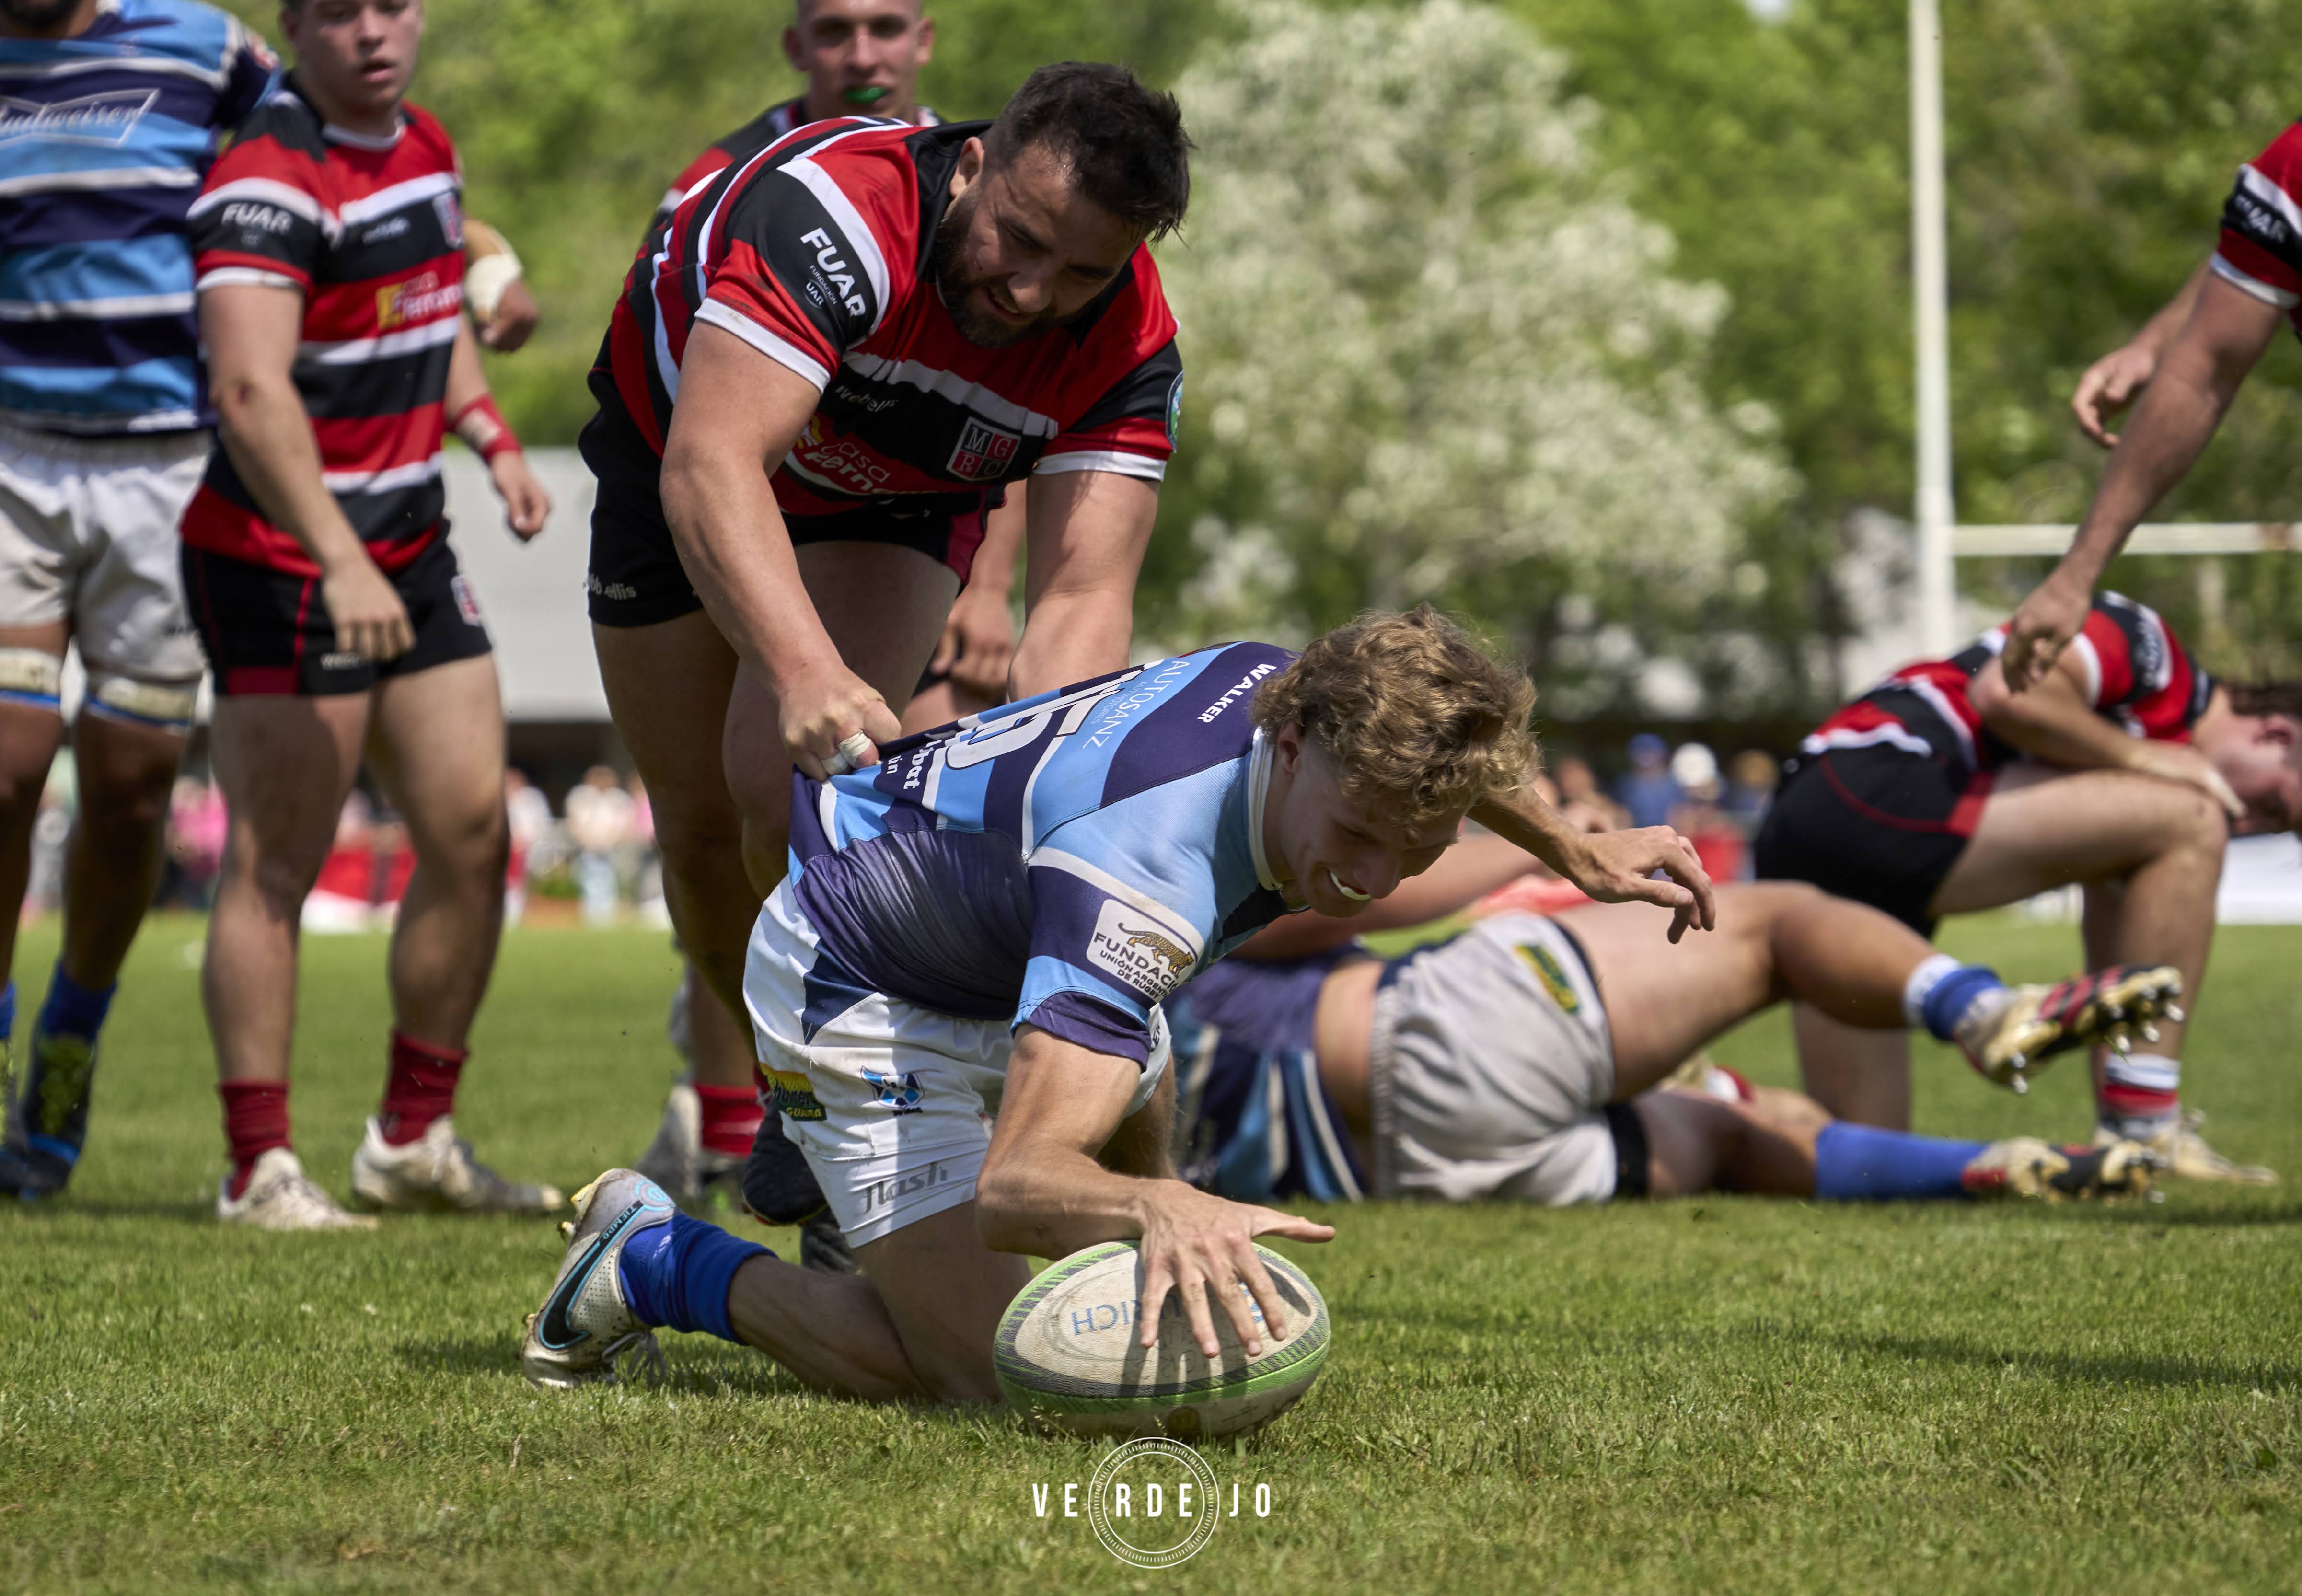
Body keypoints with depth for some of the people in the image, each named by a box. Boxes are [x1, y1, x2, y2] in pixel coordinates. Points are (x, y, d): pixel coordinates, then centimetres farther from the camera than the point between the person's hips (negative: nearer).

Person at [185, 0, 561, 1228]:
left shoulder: (425, 148, 11)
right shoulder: (268, 184, -18)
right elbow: (250, 389, -29)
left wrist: (494, 440, 15)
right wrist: (339, 564, -37)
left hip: (409, 548, 9)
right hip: (279, 560, -9)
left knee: (471, 836, 7)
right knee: (275, 866, -5)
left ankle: (413, 1139, 19)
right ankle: (260, 1170, 0)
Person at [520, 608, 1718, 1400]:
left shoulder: (1300, 694, -21)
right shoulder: (1148, 865, -45)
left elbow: (1435, 751, 11)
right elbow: (1013, 1186, -52)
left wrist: (1576, 852, 18)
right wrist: (1159, 1208, -71)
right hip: (862, 998, -9)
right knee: (989, 1377, -15)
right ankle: (652, 1260, 2)